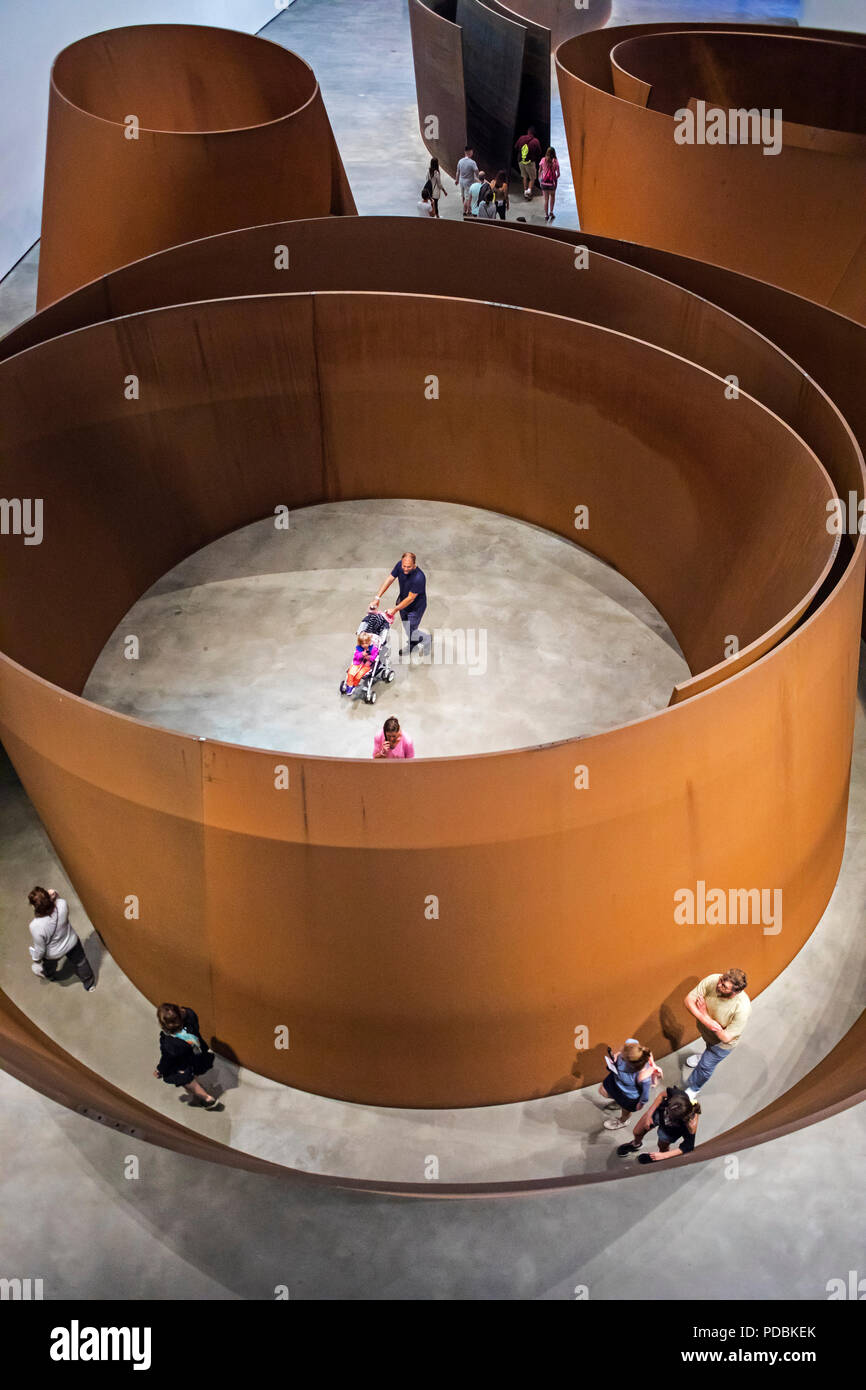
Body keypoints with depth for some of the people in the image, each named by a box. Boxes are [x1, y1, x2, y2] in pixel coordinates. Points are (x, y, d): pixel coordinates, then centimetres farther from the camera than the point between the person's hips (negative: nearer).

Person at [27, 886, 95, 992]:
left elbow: (40, 948, -23)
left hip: (53, 953, -2)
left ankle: (48, 975, 70)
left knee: (49, 964, 36)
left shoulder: (36, 926, -42)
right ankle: (89, 984, 56)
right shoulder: (62, 904, -36)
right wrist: (54, 897, -25)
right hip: (72, 942, 2)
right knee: (80, 962, 31)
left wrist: (36, 959, -2)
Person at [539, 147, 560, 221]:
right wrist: (556, 178, 14)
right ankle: (551, 212, 16)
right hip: (552, 181, -1)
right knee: (552, 196, 24)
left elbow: (539, 171, 4)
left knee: (546, 199, 10)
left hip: (544, 181, 1)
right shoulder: (555, 161, -7)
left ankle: (546, 215, 10)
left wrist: (539, 179, 20)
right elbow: (558, 173, -7)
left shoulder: (543, 160, -3)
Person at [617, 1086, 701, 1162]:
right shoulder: (676, 1094, -43)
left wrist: (663, 1155, -24)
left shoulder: (691, 1124, -44)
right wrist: (649, 1114, -18)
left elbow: (687, 1148, -26)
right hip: (660, 1112, 3)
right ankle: (636, 1144, 56)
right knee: (637, 1133, 20)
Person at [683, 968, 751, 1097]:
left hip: (723, 1043, -3)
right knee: (709, 1046, 36)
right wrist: (704, 1019, -42)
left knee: (706, 1066, 18)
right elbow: (688, 999, -25)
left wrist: (705, 1015, -30)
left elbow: (725, 1037, -32)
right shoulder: (712, 980, -34)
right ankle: (706, 1056, 72)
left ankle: (693, 1089, 50)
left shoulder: (743, 1008, -43)